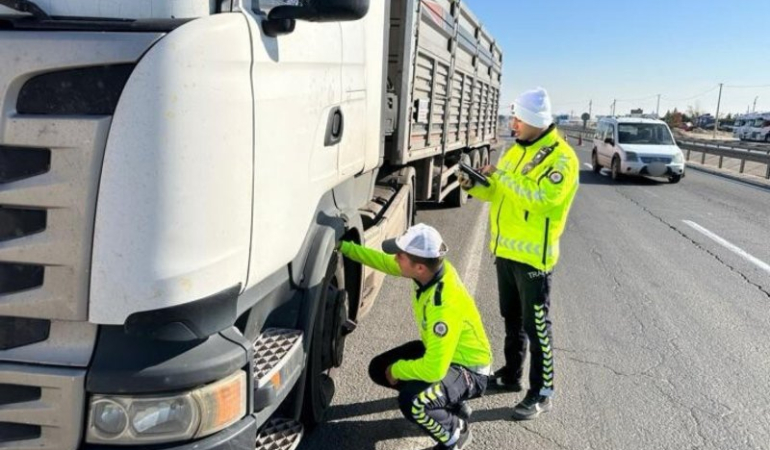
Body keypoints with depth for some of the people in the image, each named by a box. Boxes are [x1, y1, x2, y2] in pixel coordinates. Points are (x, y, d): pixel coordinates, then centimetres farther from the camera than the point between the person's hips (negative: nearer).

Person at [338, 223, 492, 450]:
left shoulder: (445, 306, -38)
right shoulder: (432, 267, -15)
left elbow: (433, 370, -38)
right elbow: (385, 262, 4)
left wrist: (397, 370, -19)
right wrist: (343, 246, 1)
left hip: (468, 369, -9)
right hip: (439, 350, 9)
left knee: (411, 401, -32)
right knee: (379, 369, 7)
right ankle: (448, 401, 18)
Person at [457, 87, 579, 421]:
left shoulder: (561, 157, -15)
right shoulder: (515, 151, 11)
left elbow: (543, 197, -29)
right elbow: (497, 193, 16)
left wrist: (502, 175, -23)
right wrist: (474, 186, -3)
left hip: (532, 255, -8)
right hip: (505, 250, 8)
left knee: (536, 325, 2)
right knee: (512, 318, 20)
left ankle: (542, 393, 15)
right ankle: (512, 374, 36)